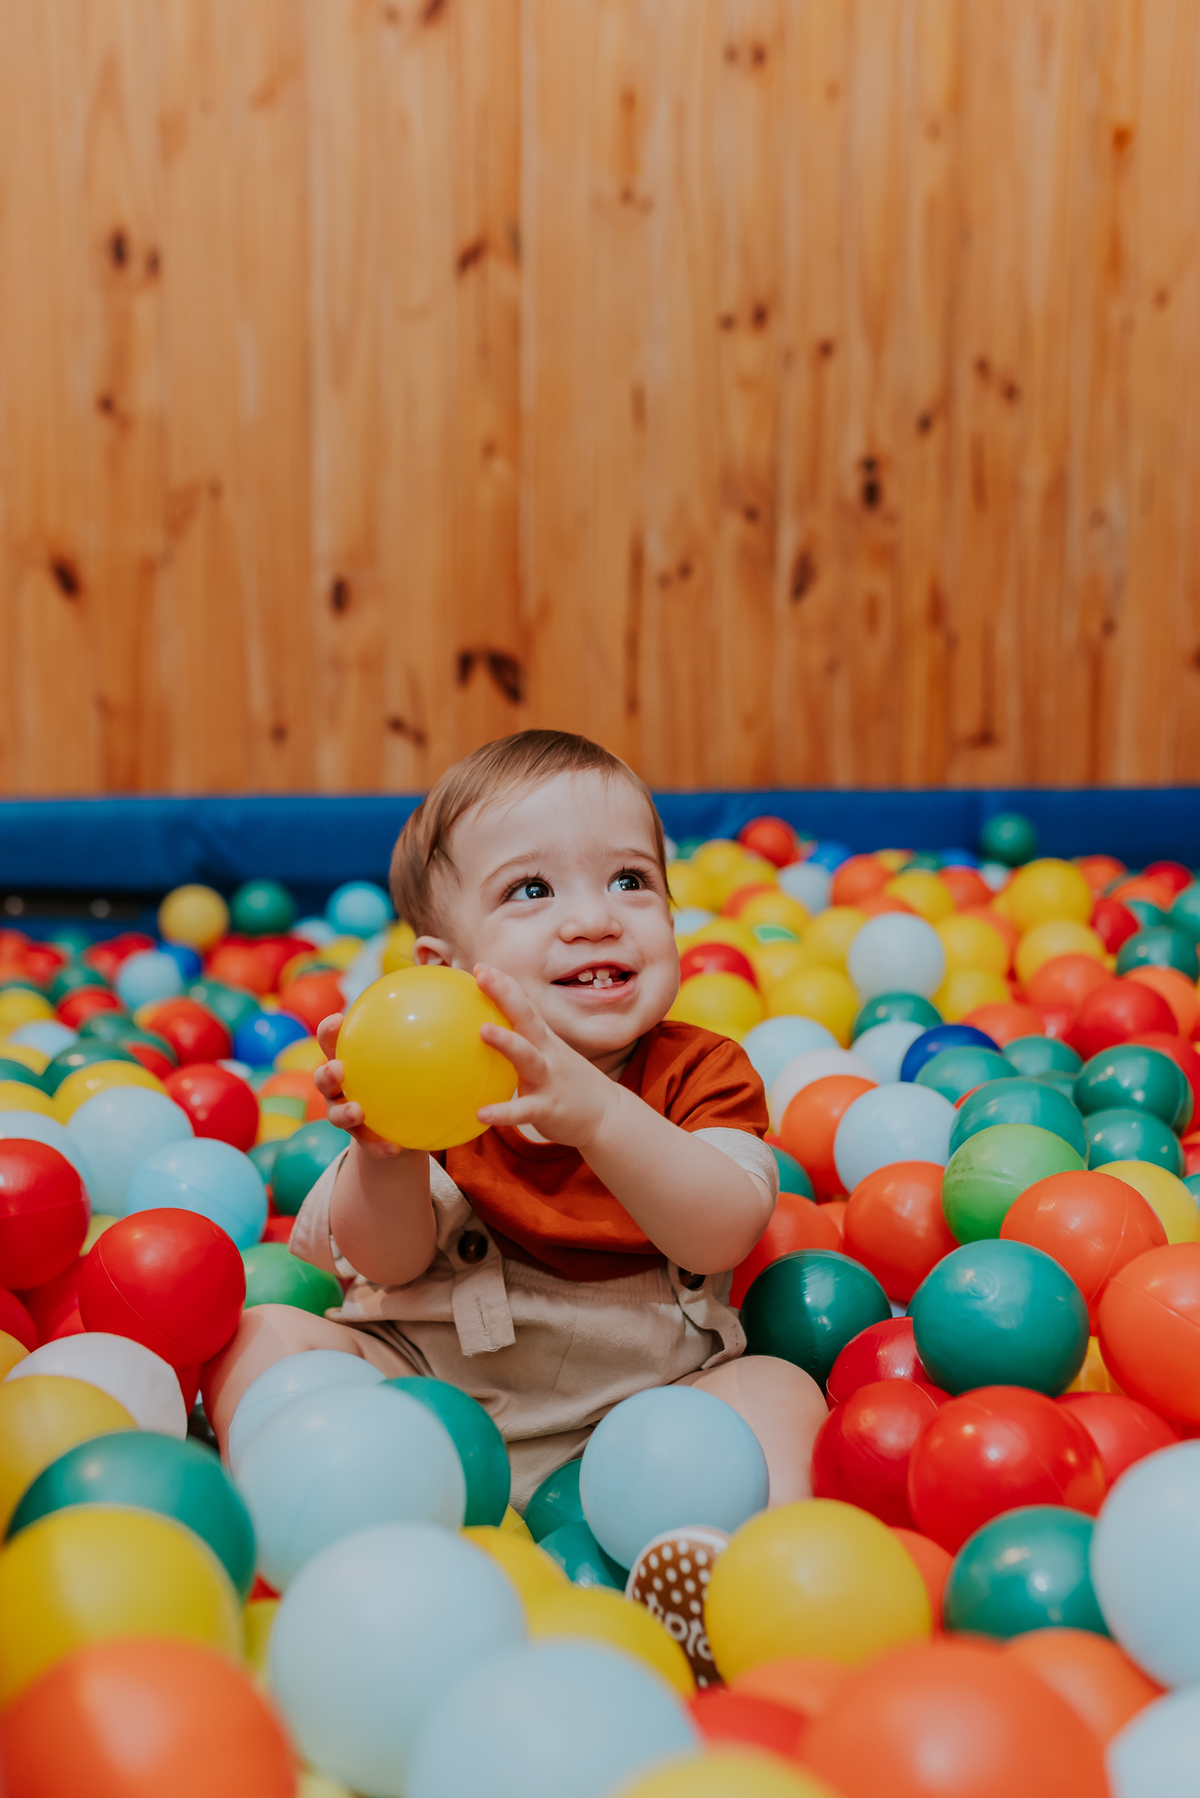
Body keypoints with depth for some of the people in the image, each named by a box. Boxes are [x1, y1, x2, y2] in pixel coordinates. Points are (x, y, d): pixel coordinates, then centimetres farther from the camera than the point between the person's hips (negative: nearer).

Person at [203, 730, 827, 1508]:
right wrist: (386, 1151, -32)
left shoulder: (700, 1072, -5)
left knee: (778, 1390, -23)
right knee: (264, 1340, -16)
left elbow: (723, 1237, -24)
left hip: (642, 1400, 0)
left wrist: (597, 1112, -41)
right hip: (430, 1379, 1)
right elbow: (388, 1264, -9)